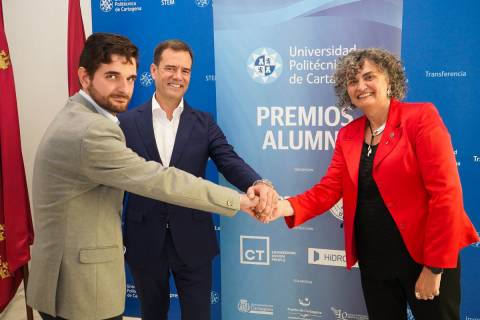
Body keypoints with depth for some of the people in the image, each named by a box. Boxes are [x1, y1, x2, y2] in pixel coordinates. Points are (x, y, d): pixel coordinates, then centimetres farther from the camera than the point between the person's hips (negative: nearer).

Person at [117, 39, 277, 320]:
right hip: (144, 242, 0)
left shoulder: (204, 123, 1)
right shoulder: (128, 122, -1)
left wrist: (259, 184, -34)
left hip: (193, 243, 0)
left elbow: (230, 162, -12)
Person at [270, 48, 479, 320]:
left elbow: (445, 193, -16)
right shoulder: (347, 134, 7)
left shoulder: (421, 116, -11)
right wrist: (289, 207, -22)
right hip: (373, 259, 5)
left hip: (423, 256, -5)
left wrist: (435, 267, -17)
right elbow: (328, 188, -2)